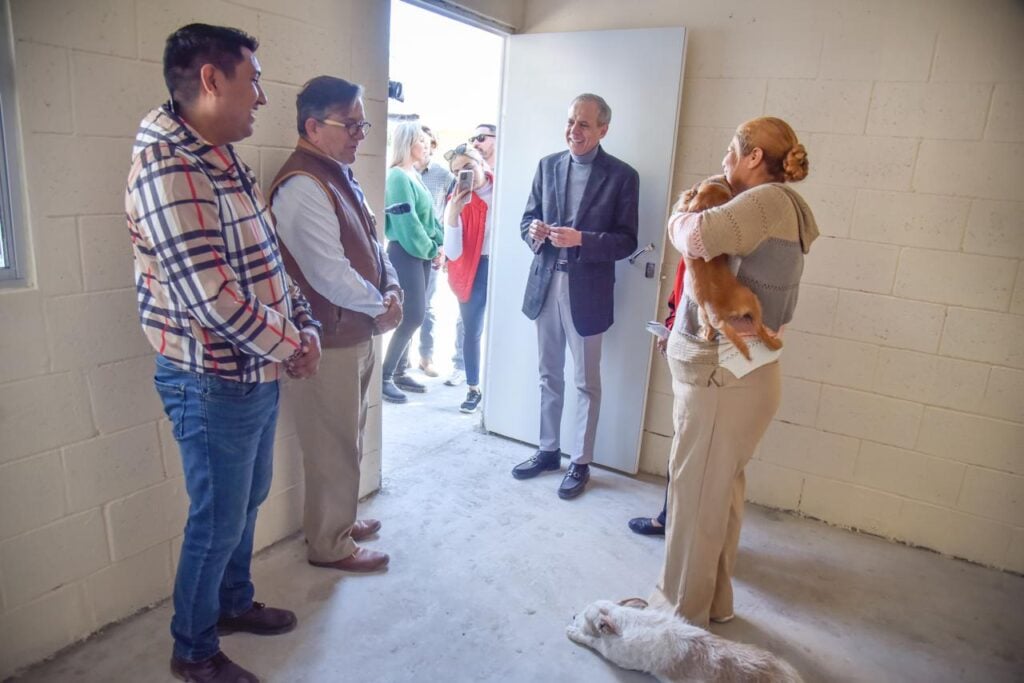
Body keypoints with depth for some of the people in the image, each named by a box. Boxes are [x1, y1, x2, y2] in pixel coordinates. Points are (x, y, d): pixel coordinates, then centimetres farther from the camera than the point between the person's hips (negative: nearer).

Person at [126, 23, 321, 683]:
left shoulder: (228, 162, 9)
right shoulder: (168, 166, -21)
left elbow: (271, 263, 14)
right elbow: (211, 297, -27)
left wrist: (307, 327, 0)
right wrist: (292, 348, -14)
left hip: (259, 374, 9)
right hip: (213, 383, -9)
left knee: (248, 503, 23)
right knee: (218, 523, 8)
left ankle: (234, 603, 46)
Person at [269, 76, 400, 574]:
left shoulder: (341, 176, 12)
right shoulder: (303, 187, -20)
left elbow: (371, 244, 15)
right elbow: (329, 274, -25)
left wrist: (391, 288, -3)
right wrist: (379, 307, -11)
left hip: (356, 333, 10)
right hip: (329, 340, -10)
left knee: (348, 439, 21)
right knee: (333, 445, 4)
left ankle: (341, 520, 40)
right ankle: (329, 544, 22)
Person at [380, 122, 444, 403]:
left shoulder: (415, 176, 14)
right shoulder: (398, 177, -13)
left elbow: (429, 216, 15)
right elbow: (407, 223, -18)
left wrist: (438, 246, 3)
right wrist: (430, 250, -10)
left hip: (422, 252, 9)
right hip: (406, 252, -9)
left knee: (413, 315, 10)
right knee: (414, 315, -10)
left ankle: (397, 372, 19)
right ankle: (385, 376, 1)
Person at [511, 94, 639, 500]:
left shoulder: (622, 176, -6)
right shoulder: (547, 166, 7)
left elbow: (626, 240, -9)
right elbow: (528, 218, 10)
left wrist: (580, 239, -24)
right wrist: (534, 231, -14)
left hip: (587, 289, -4)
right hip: (545, 284, 4)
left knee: (586, 383, 7)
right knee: (549, 375, 16)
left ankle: (581, 463, 22)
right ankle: (548, 451, 32)